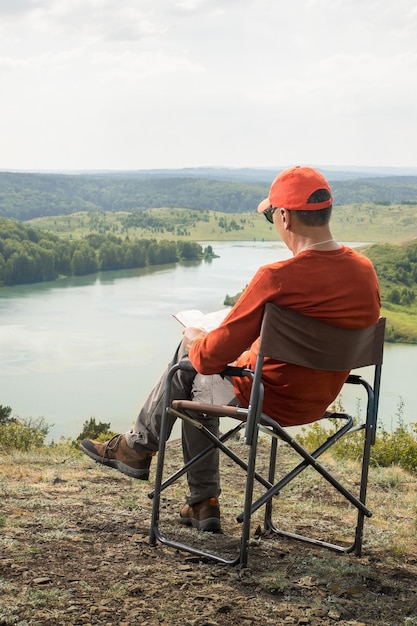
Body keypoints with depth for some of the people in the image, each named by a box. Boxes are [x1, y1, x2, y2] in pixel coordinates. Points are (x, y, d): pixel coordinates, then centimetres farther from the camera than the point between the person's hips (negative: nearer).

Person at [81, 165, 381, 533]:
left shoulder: (277, 277, -28)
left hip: (263, 398, -7)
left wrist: (195, 341, 2)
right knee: (199, 382, 27)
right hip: (320, 402, 7)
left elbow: (213, 355, -23)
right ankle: (203, 503, 32)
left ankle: (139, 448, 40)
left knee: (188, 362, 20)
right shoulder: (365, 271, -7)